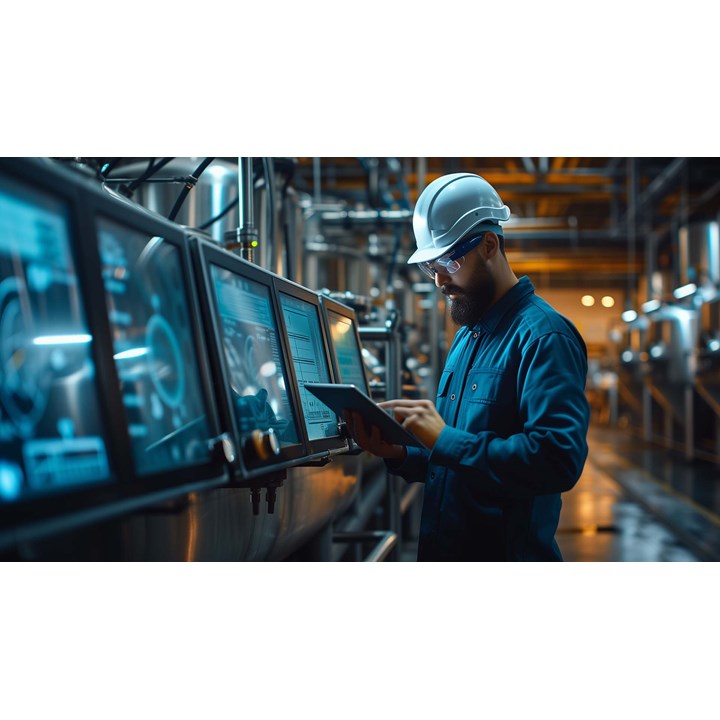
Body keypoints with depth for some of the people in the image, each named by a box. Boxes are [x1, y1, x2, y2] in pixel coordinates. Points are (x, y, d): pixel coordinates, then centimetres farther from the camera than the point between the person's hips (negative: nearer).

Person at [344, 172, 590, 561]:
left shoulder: (543, 335, -16)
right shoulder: (465, 337, 11)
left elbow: (559, 459, -29)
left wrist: (445, 440, -26)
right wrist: (399, 456, -2)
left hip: (508, 551, -8)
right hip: (442, 547, 8)